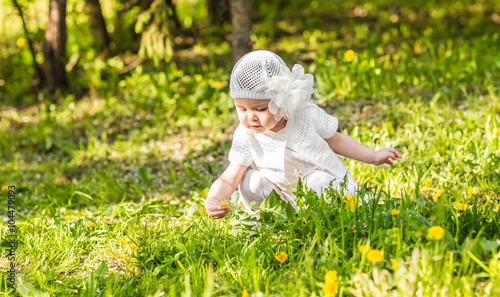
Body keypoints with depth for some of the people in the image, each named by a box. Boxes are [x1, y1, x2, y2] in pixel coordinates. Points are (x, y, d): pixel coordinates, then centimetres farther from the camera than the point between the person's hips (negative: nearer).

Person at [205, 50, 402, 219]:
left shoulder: (307, 116, -21)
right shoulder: (245, 136, -17)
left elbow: (335, 140, -2)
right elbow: (230, 179, -15)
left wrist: (373, 157, 0)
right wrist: (212, 200, -35)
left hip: (332, 186, -4)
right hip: (288, 196, 4)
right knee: (251, 182, -14)